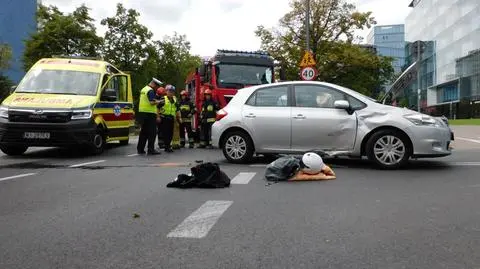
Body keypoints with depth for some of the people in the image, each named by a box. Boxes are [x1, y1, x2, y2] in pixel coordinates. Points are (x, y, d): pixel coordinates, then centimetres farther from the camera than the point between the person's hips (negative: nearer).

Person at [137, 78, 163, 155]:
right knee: (151, 133, -5)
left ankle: (140, 149, 16)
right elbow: (152, 102, -21)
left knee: (144, 132, 14)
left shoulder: (143, 89, 19)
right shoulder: (150, 90, -11)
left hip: (142, 112, 9)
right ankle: (151, 150, -5)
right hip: (149, 113, -9)